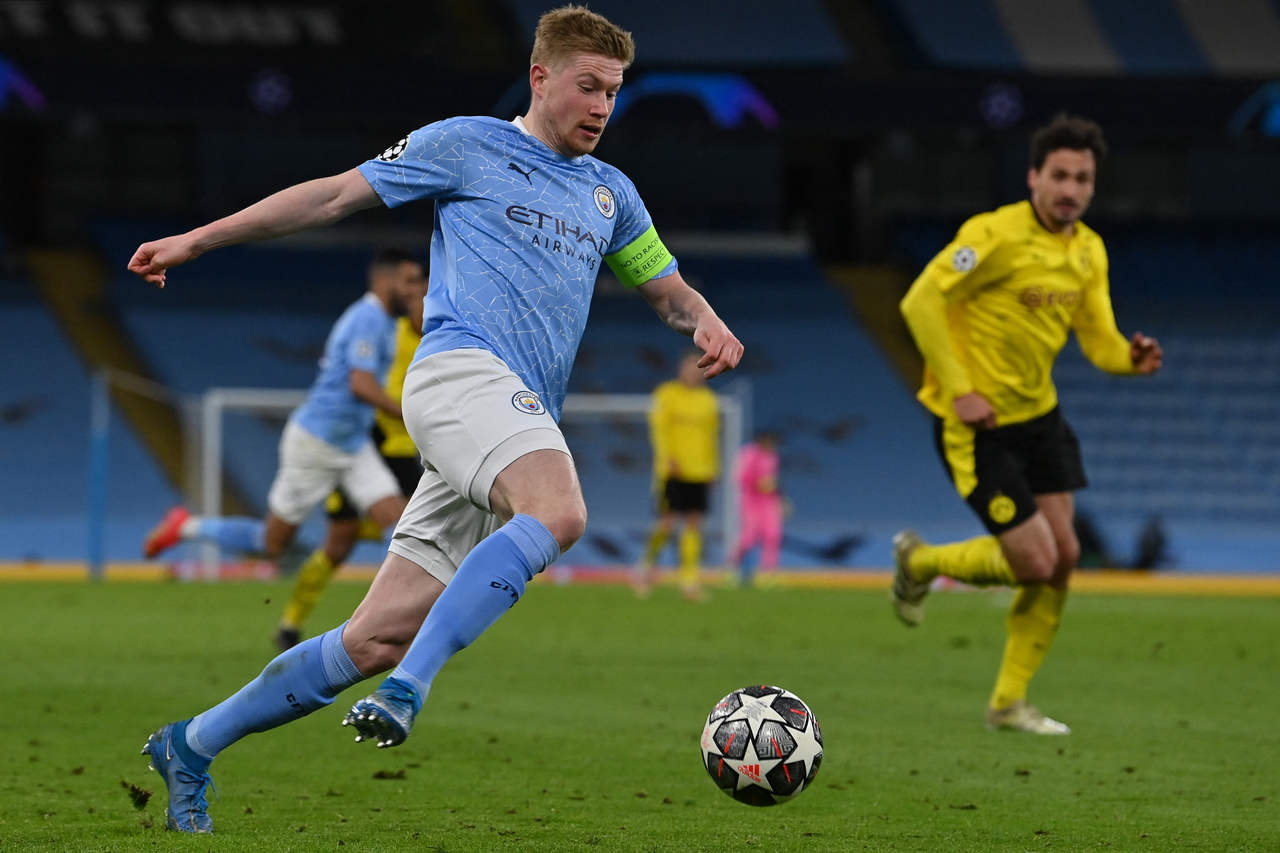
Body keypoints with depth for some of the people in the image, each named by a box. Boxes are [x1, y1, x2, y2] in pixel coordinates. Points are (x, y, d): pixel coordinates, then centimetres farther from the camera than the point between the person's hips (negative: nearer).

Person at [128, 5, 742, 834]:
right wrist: (198, 239, 8)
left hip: (524, 420, 6)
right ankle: (407, 691, -40)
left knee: (377, 640, -1)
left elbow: (668, 288, 34)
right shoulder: (466, 146, 10)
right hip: (462, 366, -6)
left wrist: (706, 324, 8)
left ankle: (191, 748, 10)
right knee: (559, 513, -36)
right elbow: (335, 196, 11)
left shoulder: (611, 192, 27)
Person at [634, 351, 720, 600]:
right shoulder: (667, 395, -2)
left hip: (699, 472, 4)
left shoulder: (707, 399, 13)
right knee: (667, 522, -7)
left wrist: (713, 466, 13)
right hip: (674, 470, -4)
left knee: (694, 524, -2)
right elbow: (659, 428, -7)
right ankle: (648, 563, 16)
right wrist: (667, 458, -17)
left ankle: (690, 578, -2)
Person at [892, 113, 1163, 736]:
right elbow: (921, 302, -20)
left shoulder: (1089, 250, 6)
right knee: (1034, 561, -10)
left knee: (1064, 555, 3)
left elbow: (1098, 339, 7)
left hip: (1037, 415, 8)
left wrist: (1131, 358, -17)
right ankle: (920, 561, 19)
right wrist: (958, 389, -23)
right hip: (977, 423, -8)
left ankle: (1009, 703, 16)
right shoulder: (997, 235, -19)